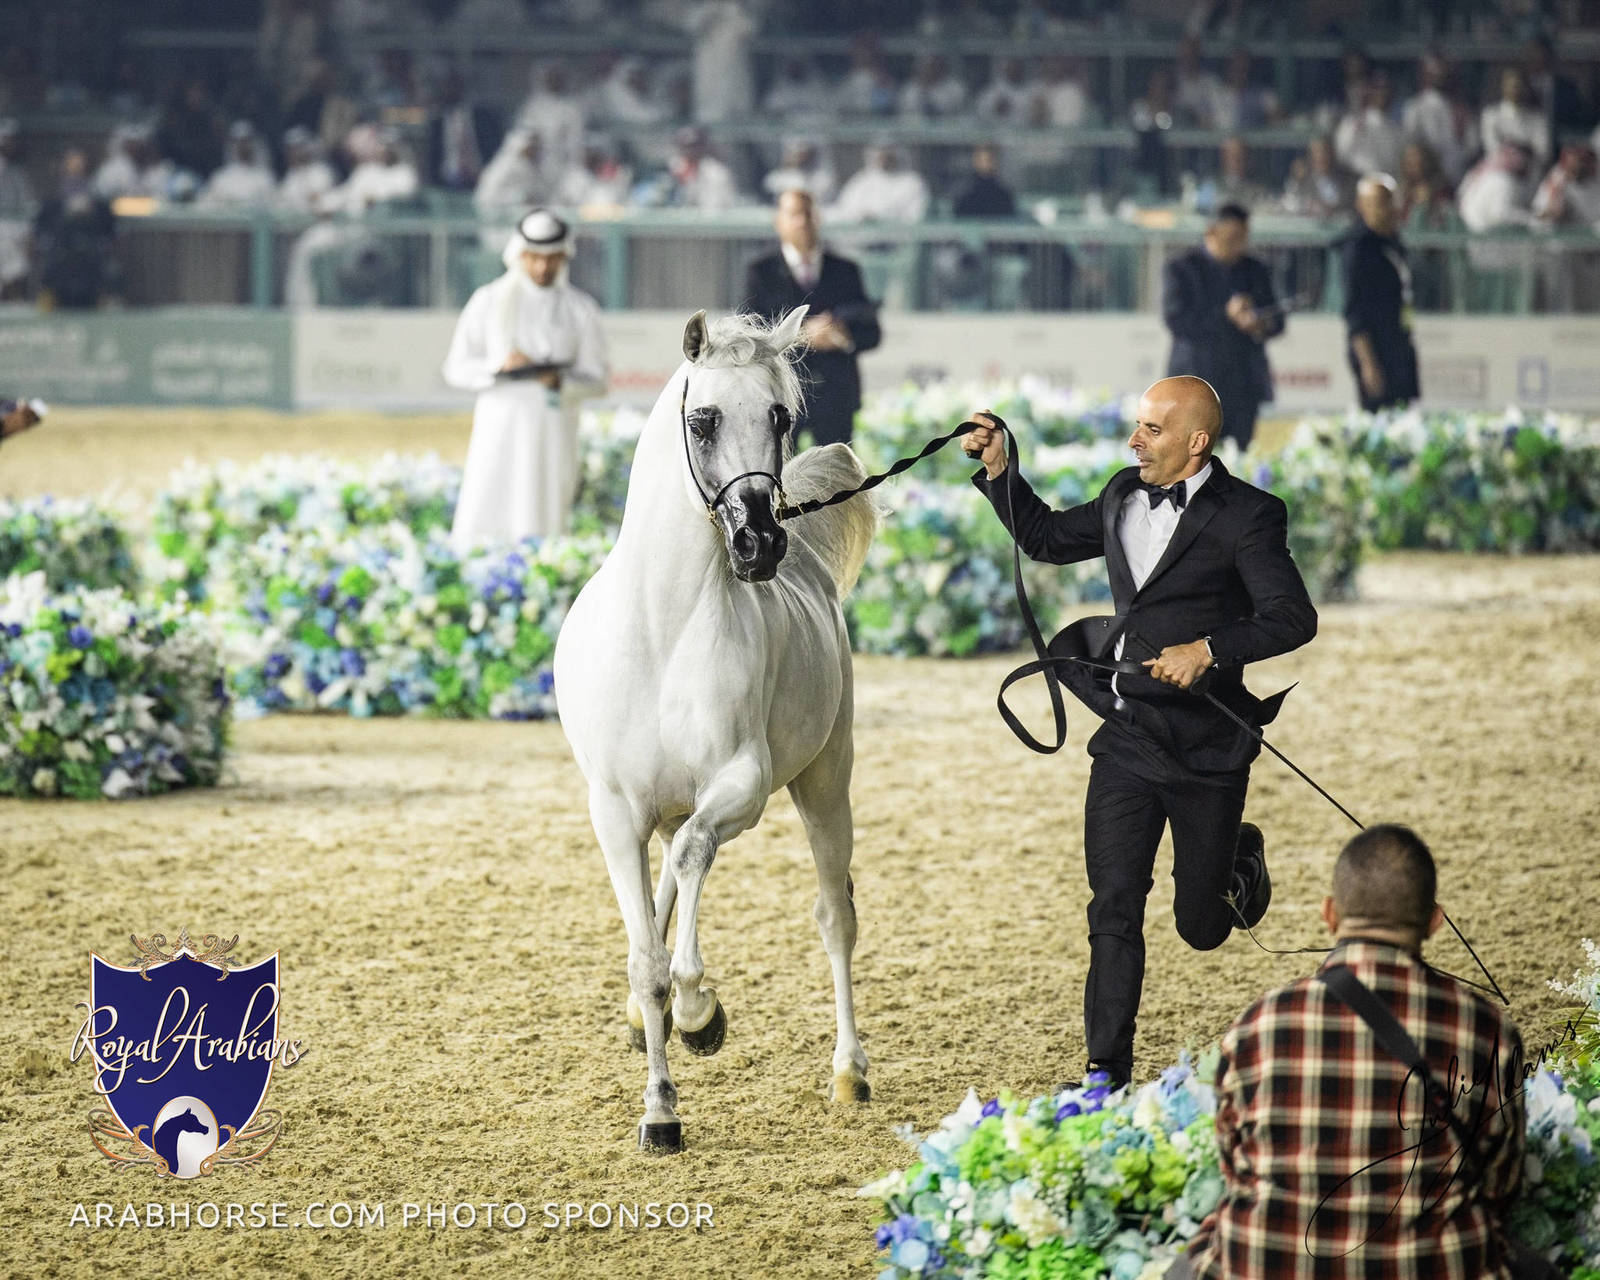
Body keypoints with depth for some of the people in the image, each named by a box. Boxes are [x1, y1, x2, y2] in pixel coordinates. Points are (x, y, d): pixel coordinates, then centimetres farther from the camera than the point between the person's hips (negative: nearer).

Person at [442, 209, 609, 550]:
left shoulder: (581, 309, 7)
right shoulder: (488, 301, 5)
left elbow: (596, 378, 7)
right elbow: (457, 369, 5)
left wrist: (561, 381, -14)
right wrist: (499, 365, -14)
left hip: (554, 430, 1)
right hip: (500, 423, 0)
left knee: (543, 528, -3)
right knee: (480, 524, -9)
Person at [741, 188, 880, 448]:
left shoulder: (845, 271, 13)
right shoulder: (761, 273, 7)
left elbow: (871, 334, 11)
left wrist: (844, 336, -13)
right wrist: (803, 336, -17)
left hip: (836, 397, 2)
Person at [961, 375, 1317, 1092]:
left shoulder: (1244, 517, -12)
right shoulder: (1124, 497, 7)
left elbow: (1293, 618, -18)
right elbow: (1045, 537, 22)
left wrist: (1208, 649, -29)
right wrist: (996, 469, 10)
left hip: (1206, 751, -4)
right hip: (1125, 744, 4)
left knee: (1201, 927, 9)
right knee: (1113, 912, -2)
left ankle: (1240, 859, 44)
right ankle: (1109, 1072, 4)